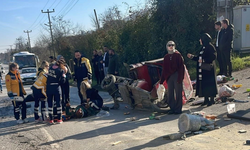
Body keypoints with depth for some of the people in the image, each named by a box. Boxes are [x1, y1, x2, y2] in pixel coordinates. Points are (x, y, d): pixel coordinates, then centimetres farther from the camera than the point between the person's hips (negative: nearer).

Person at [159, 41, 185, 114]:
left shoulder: (178, 55, 0)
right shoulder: (166, 57, 13)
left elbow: (181, 67, -6)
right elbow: (164, 69, 13)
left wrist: (180, 78, -15)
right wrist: (161, 80, 9)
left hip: (177, 76, -5)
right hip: (169, 77, 5)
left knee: (178, 93, -1)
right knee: (170, 94, 7)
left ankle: (178, 109, 6)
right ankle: (172, 108, 16)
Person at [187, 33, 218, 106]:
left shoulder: (210, 47, -11)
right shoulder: (203, 48, 14)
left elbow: (213, 57, -19)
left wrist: (204, 60, -25)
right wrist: (192, 56, 14)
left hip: (208, 69, -8)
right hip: (202, 70, 8)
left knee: (209, 84, -2)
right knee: (203, 84, 10)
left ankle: (212, 99, 8)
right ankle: (206, 99, 19)